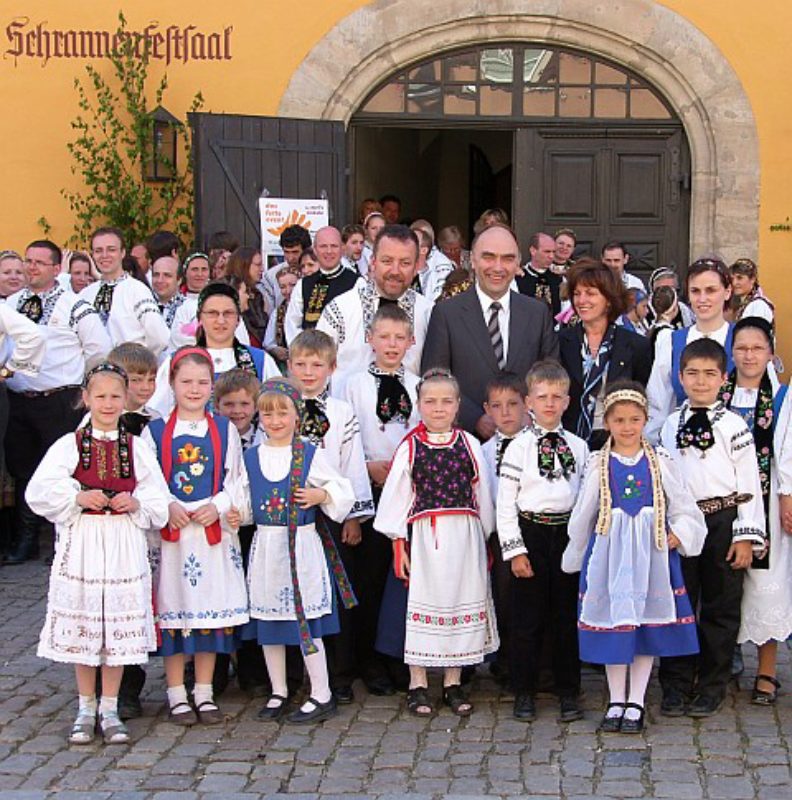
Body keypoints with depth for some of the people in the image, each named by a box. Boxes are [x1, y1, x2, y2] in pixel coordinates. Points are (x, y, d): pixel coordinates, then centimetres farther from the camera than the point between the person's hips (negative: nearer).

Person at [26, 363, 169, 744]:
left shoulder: (137, 448, 6)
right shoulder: (69, 445, 1)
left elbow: (159, 500, 7)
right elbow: (39, 492, -4)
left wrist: (137, 503, -12)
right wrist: (77, 498, -16)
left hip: (124, 545, 1)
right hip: (81, 543, -1)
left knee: (118, 631, 5)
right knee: (81, 629, 5)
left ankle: (109, 710, 18)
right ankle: (86, 710, 19)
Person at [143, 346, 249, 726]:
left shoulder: (225, 430, 6)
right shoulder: (155, 431, 2)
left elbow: (237, 479, 4)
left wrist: (218, 506, -11)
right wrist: (168, 506, -15)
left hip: (214, 531, 1)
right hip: (170, 531, -1)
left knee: (210, 608, 5)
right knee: (172, 609, 1)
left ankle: (204, 692, 16)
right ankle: (177, 694, 12)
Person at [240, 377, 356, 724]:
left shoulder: (311, 455, -3)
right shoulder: (251, 457, 7)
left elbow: (343, 492, 2)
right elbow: (244, 502, 14)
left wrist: (322, 495, -16)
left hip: (302, 545, -4)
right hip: (265, 546, 4)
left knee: (306, 619, -3)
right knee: (267, 617, 10)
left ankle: (321, 695, 7)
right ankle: (278, 692, 24)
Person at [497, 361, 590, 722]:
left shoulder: (578, 446, 7)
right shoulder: (519, 447, -2)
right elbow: (505, 503, -4)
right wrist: (514, 550, -8)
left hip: (568, 534, 2)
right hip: (530, 533, -2)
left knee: (567, 617, 8)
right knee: (527, 618, 2)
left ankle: (568, 692, 18)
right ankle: (524, 692, 14)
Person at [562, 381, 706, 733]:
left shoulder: (661, 462, 1)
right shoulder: (598, 464, 1)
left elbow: (683, 508, 5)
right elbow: (582, 516, 9)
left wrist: (679, 534, -13)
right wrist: (574, 556, 15)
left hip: (651, 552, 0)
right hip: (609, 551, 0)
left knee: (649, 622, 4)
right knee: (611, 622, 5)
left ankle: (636, 702, 16)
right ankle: (616, 701, 18)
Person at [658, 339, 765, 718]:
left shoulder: (733, 425, -4)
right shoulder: (670, 425, 7)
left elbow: (749, 483, -5)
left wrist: (746, 536, -9)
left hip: (722, 522, -3)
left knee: (719, 608, 5)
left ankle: (711, 688, 16)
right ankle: (676, 687, 15)